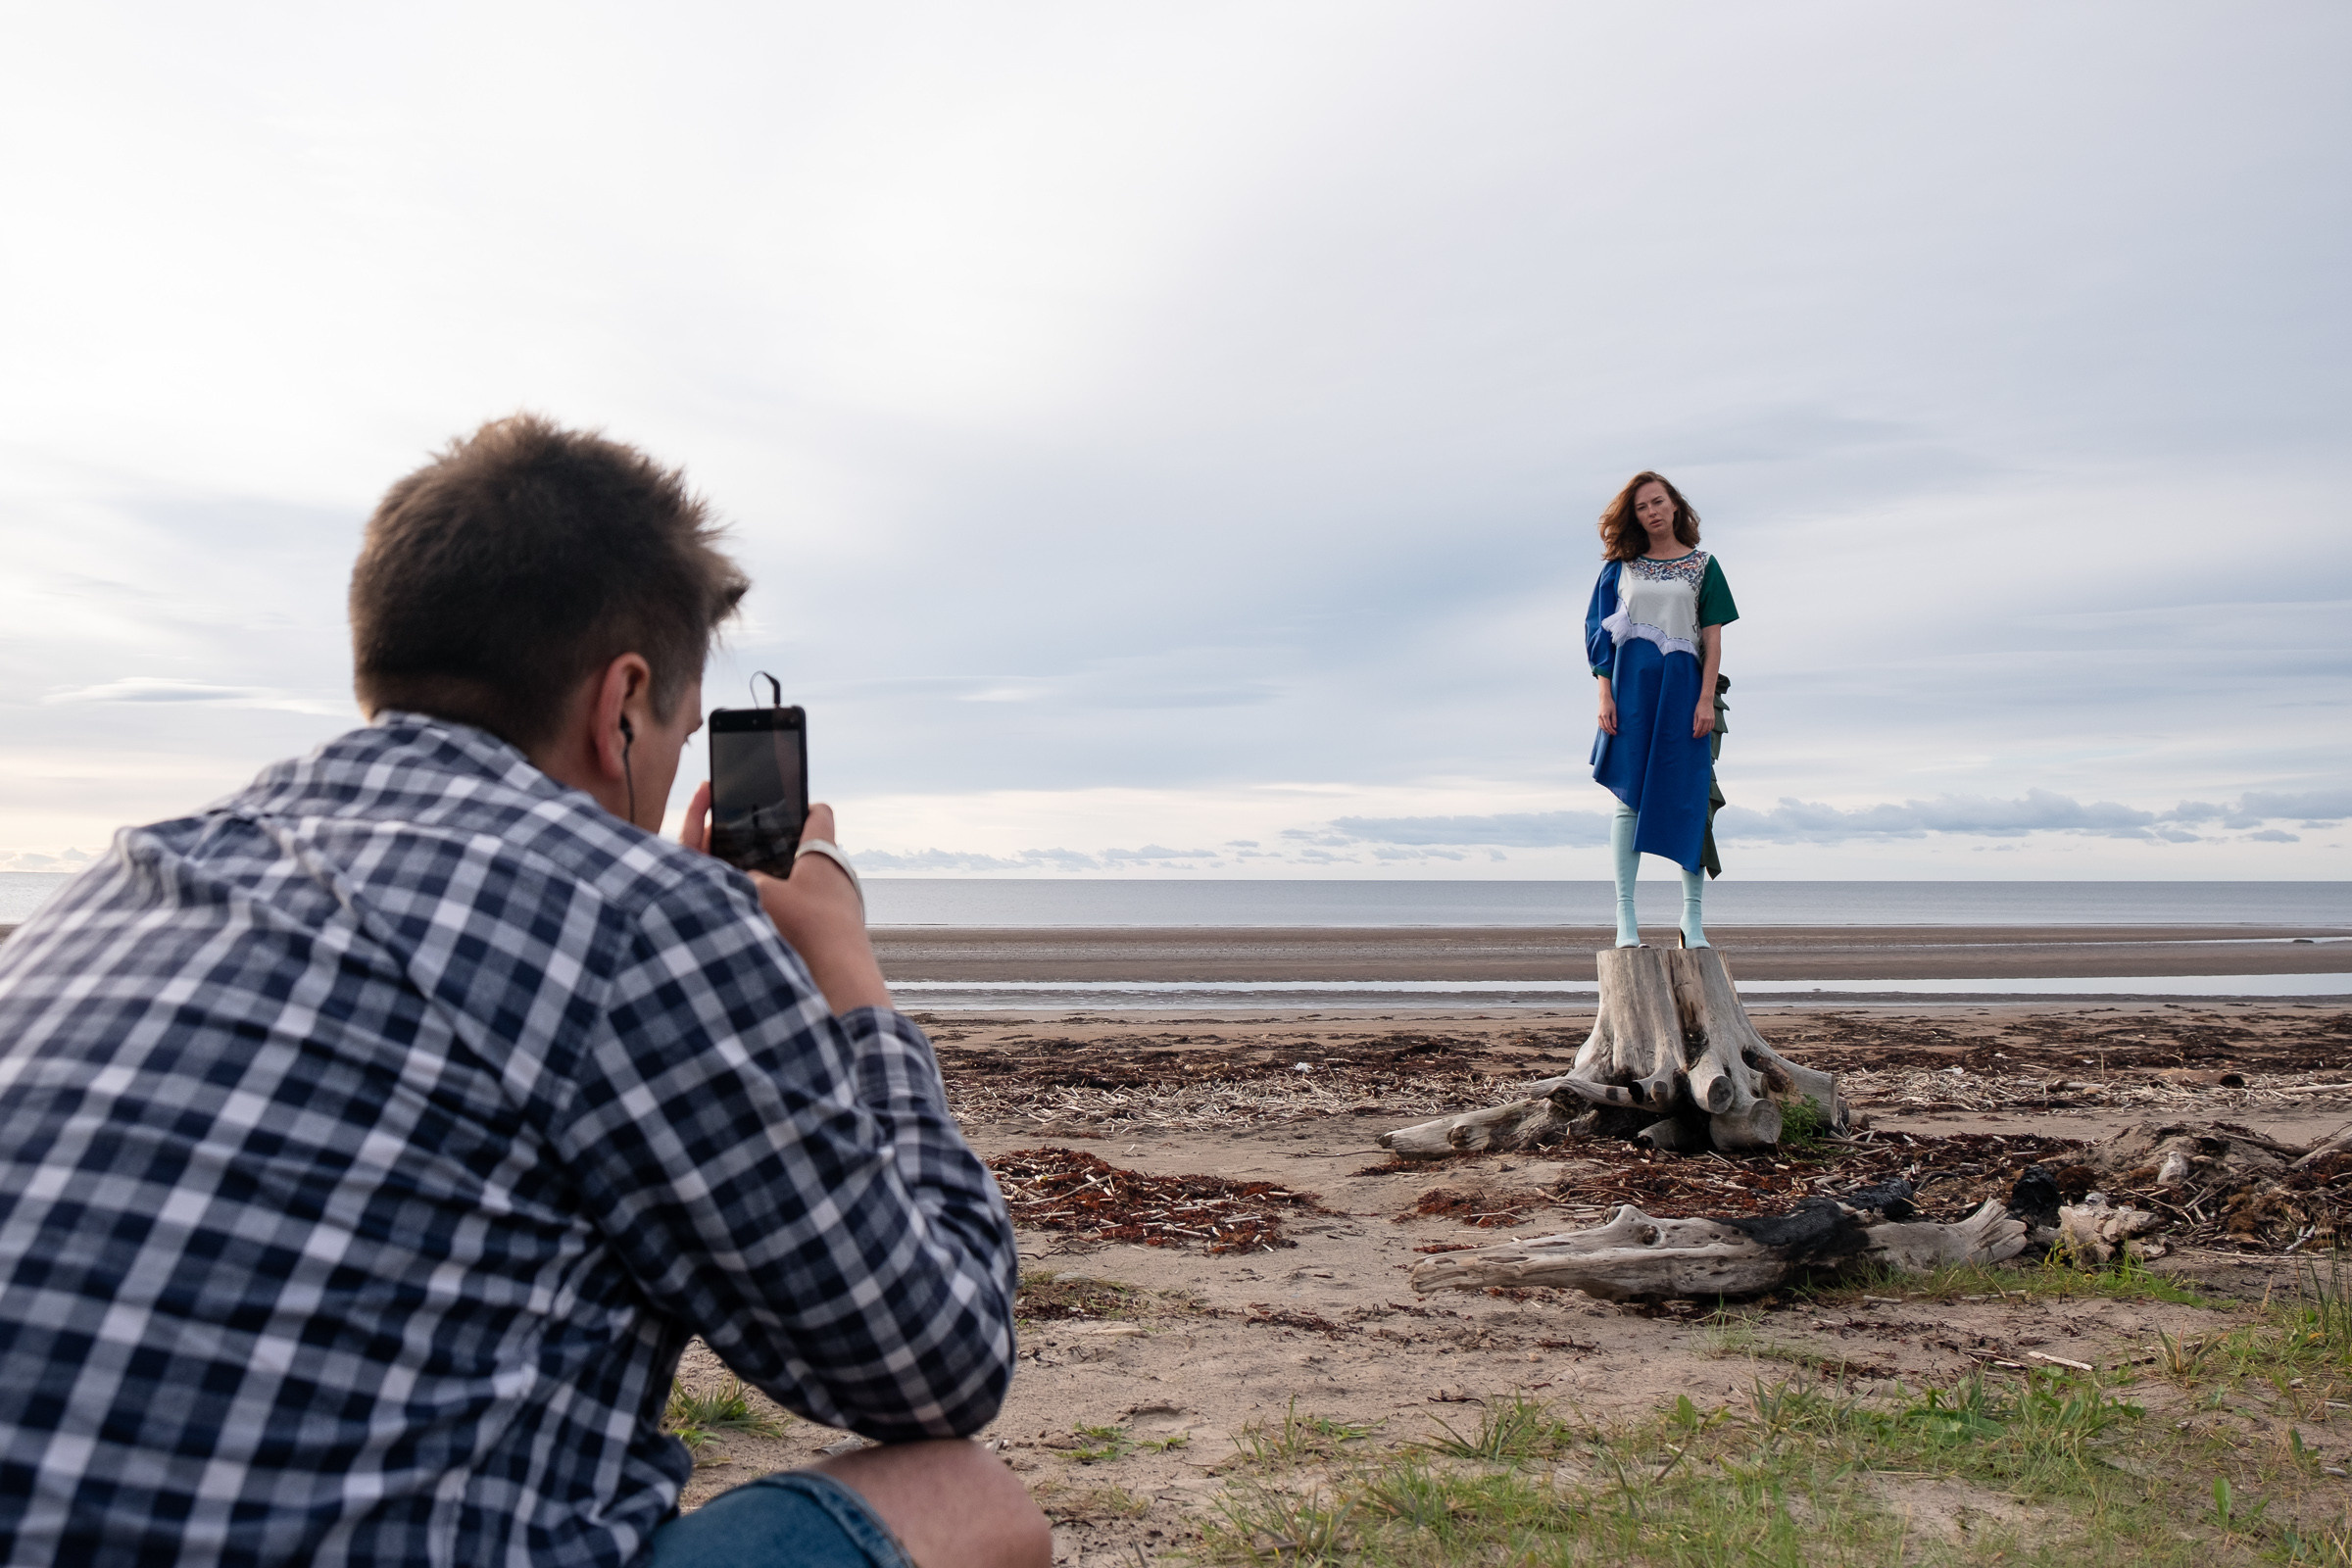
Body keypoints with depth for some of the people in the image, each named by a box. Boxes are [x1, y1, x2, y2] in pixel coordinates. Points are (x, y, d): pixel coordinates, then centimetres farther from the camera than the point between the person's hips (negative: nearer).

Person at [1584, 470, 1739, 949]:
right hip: (1631, 685, 0)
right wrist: (1605, 695, -4)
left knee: (1687, 800, -3)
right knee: (1629, 798, -4)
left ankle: (1693, 917, 3)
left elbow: (1712, 638, 5)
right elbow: (1602, 634, 7)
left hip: (1683, 685, 0)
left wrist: (1706, 699, -6)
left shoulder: (1702, 565, 10)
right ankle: (1625, 915, -2)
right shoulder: (1621, 567, 11)